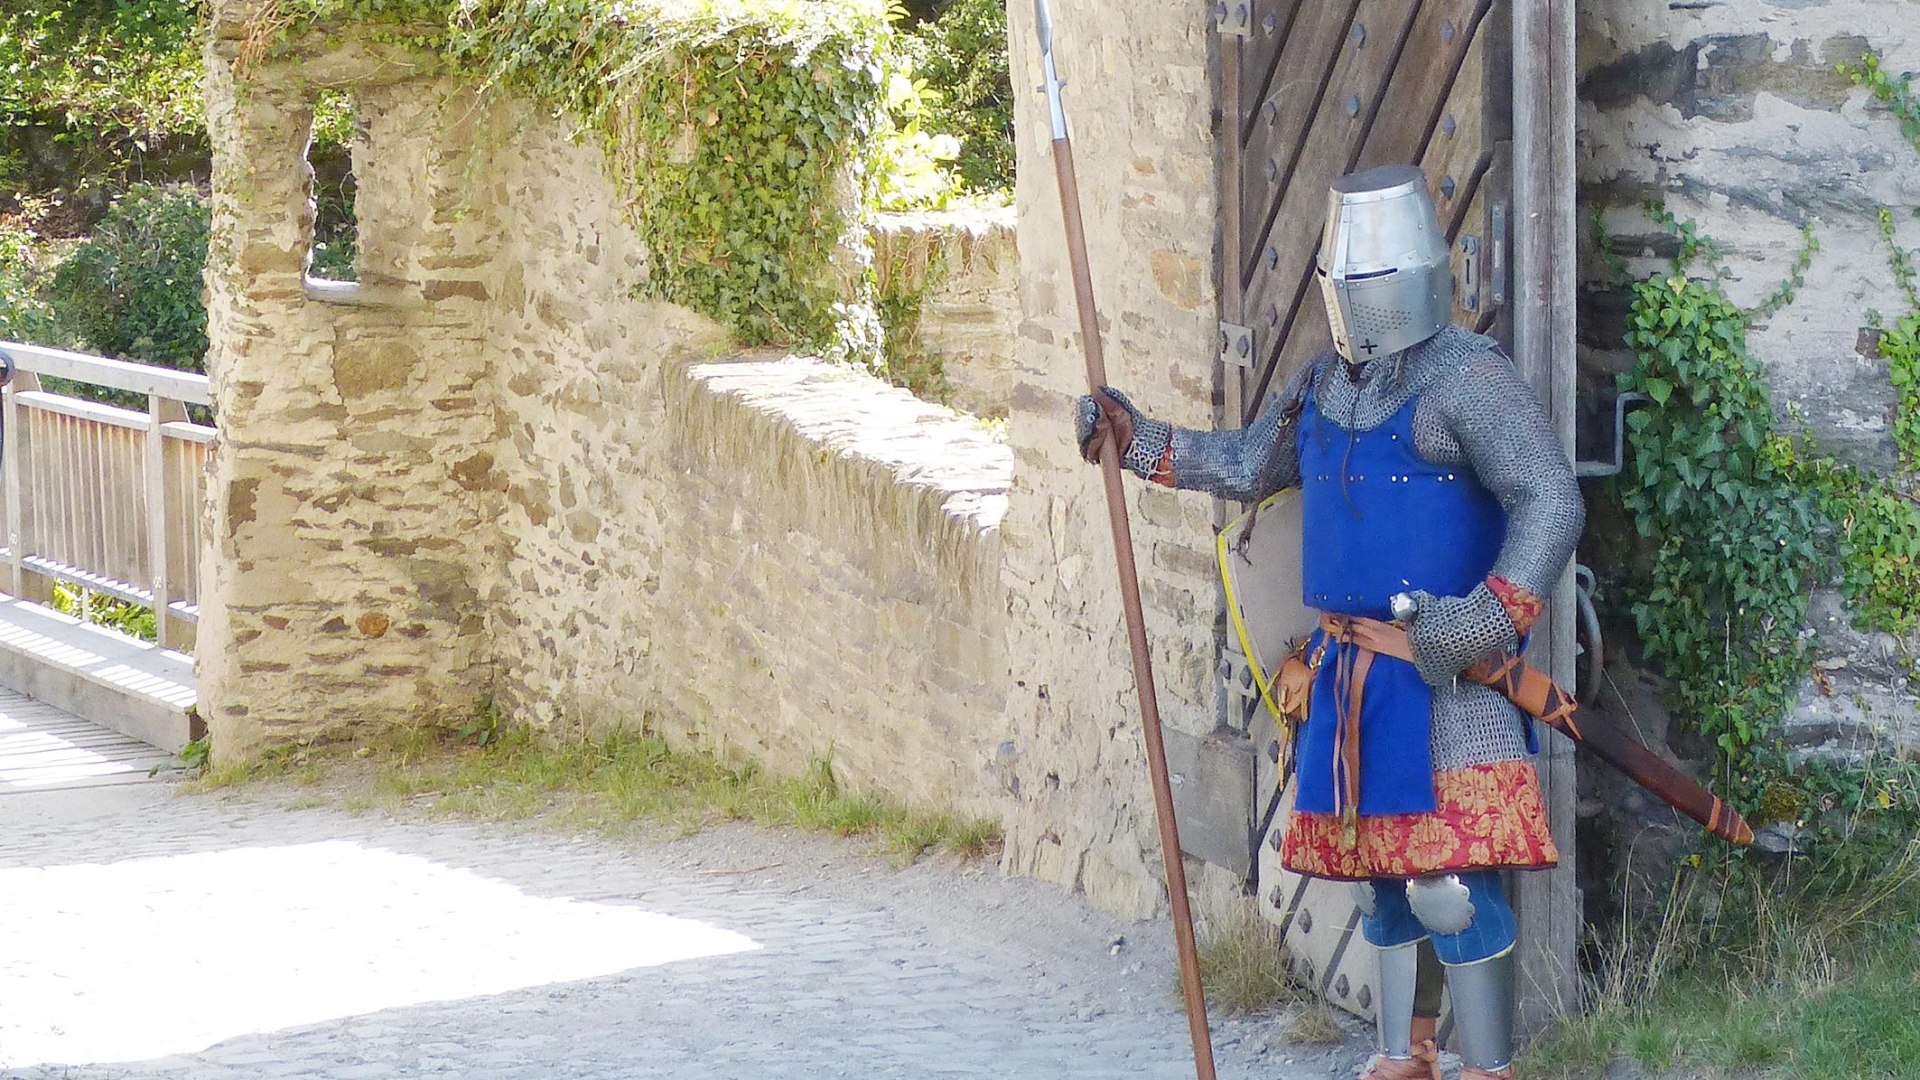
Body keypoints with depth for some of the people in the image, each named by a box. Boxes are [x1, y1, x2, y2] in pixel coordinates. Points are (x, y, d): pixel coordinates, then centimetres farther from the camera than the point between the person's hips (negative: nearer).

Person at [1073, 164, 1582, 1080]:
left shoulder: (1468, 378, -14)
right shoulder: (1324, 383, 12)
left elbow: (1551, 506, -20)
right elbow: (1251, 464, 27)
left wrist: (1492, 619, -29)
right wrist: (1137, 440, 18)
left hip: (1445, 677, -8)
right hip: (1350, 675, 8)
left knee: (1451, 886, -11)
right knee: (1381, 874, 17)